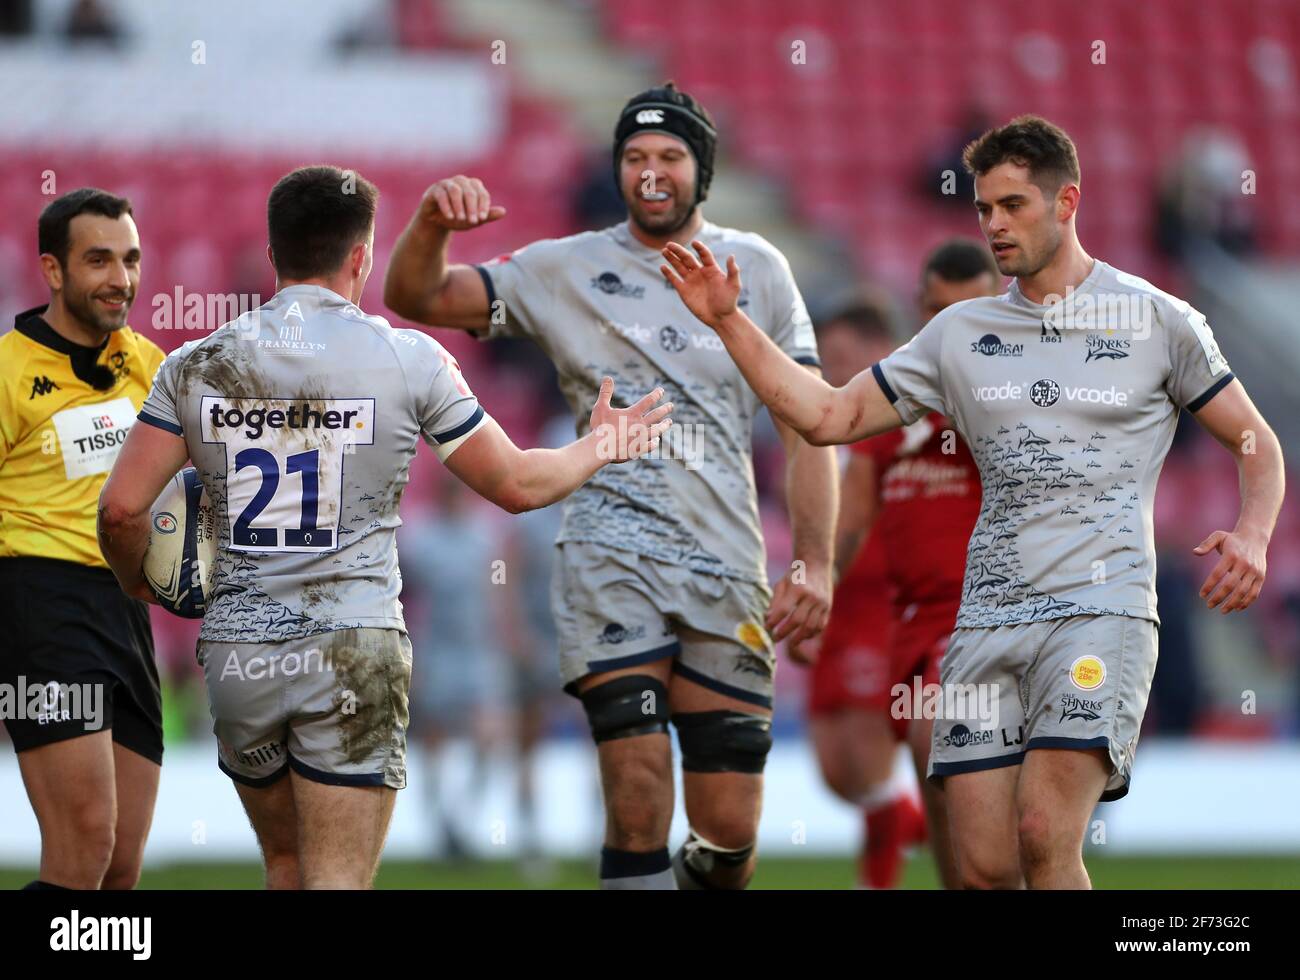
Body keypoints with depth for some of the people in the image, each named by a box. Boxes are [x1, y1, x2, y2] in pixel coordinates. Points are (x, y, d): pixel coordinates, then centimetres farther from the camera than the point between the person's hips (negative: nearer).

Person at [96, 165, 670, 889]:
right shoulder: (410, 360, -3)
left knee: (286, 865, 20)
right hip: (353, 652, -3)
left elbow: (122, 508, -3)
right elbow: (516, 485, 5)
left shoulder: (196, 366, 2)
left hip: (236, 658, 3)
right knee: (337, 881, -4)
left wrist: (137, 581, 19)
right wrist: (599, 447, 25)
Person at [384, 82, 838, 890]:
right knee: (640, 793, -17)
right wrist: (432, 226, -20)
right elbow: (417, 299, 2)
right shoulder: (568, 269, 7)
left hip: (727, 566, 2)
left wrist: (815, 566, -2)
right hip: (612, 557, -2)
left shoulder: (757, 269, 11)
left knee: (730, 831, 2)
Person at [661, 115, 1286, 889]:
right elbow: (826, 417, 15)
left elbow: (1259, 445, 11)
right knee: (983, 866, -5)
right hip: (988, 615, 4)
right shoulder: (961, 333, 15)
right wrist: (730, 322, 6)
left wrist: (1252, 536, -9)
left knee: (1043, 838, -22)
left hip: (1102, 609, -4)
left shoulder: (1157, 319, 5)